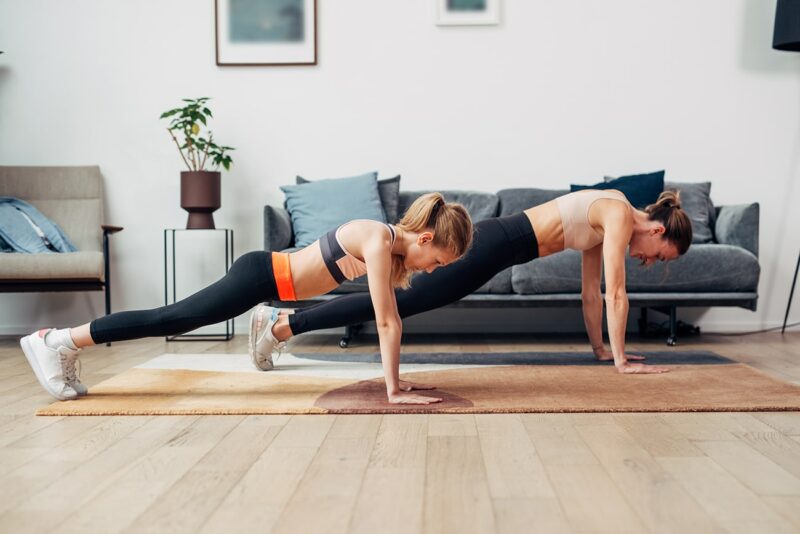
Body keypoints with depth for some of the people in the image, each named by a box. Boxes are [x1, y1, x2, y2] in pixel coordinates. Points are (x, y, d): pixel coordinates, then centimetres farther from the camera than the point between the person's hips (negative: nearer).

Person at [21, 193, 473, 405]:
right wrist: (394, 391, -21)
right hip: (262, 275, -8)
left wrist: (395, 378, 9)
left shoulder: (395, 245, 4)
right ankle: (57, 342, 6)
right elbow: (386, 322, -24)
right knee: (171, 320, -3)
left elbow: (392, 319, 10)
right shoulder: (380, 241, -22)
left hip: (272, 278, 8)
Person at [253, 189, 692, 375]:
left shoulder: (606, 220, 17)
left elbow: (591, 290, 22)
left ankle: (286, 319, 11)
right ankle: (285, 325, -6)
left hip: (498, 243, 9)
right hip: (494, 246, -9)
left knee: (403, 301, 8)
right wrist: (621, 360, -9)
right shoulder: (620, 217, -10)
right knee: (399, 301, -9)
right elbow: (615, 293, -14)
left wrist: (601, 348, 24)